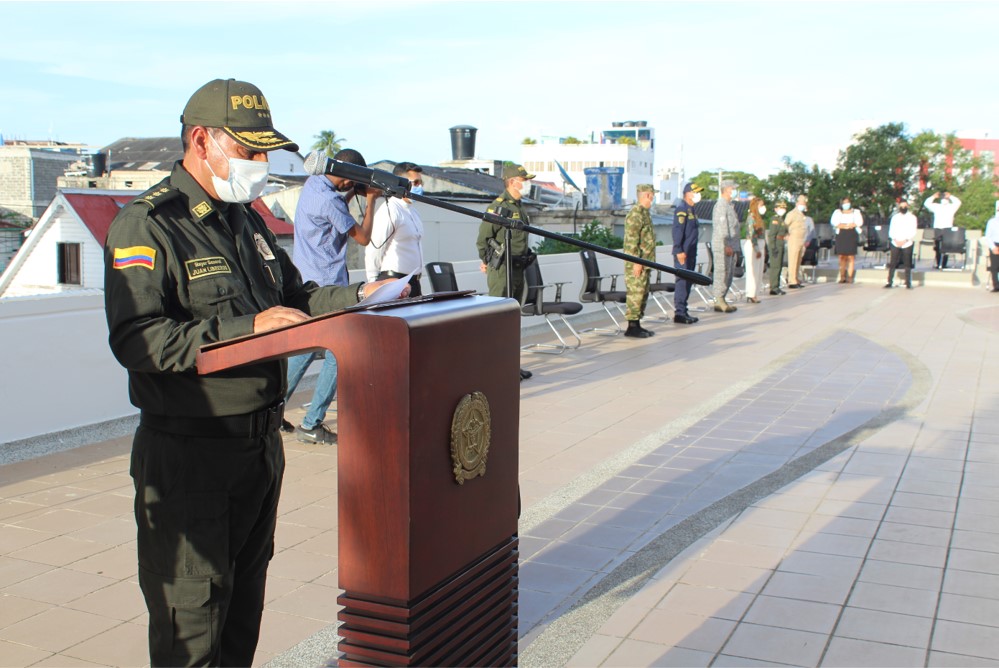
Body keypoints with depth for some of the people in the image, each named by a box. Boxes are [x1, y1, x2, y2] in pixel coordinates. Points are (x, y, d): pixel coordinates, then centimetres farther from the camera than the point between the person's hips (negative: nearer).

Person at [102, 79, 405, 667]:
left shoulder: (245, 220, 14)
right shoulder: (146, 225, -14)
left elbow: (293, 296, 21)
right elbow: (137, 339, -24)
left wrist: (357, 297, 4)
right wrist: (246, 329, -30)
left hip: (261, 439, 8)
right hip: (188, 452, -8)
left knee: (246, 591, 20)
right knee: (191, 608, 3)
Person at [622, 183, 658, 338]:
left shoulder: (645, 213, 17)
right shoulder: (635, 215, -15)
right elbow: (631, 240, -20)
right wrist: (636, 262, -22)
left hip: (645, 262, 10)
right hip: (636, 263, -10)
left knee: (643, 293, 13)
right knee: (635, 293, -8)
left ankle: (637, 324, 19)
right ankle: (632, 327, -4)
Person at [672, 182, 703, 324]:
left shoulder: (691, 209, 18)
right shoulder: (681, 209, -12)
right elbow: (677, 231, -19)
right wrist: (679, 251, -24)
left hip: (691, 253, 10)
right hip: (683, 253, -10)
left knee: (687, 282, 11)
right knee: (682, 281, -9)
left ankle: (683, 312, 17)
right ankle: (680, 313, -7)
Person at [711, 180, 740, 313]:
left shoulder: (729, 205, 20)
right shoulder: (721, 205, -12)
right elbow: (722, 227, -19)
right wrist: (726, 245, -22)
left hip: (730, 246, 10)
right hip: (722, 246, -10)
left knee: (728, 273, 11)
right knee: (722, 272, -8)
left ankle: (721, 300, 16)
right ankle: (719, 301, -5)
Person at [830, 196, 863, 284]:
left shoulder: (855, 212, 16)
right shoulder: (837, 212, 16)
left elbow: (859, 222, 1)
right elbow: (834, 222, -1)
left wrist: (843, 225, -6)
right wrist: (850, 225, -7)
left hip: (852, 236, 0)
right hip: (841, 236, 0)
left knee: (851, 257, -6)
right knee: (842, 256, -6)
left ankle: (850, 277, -4)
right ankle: (842, 276, -4)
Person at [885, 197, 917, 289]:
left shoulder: (912, 217, 5)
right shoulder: (895, 217, 12)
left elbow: (913, 232, -2)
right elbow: (891, 231, 7)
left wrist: (905, 240, -15)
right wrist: (895, 239, -10)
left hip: (907, 243, -2)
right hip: (895, 244, 2)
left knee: (907, 264, -1)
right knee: (892, 263, -3)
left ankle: (908, 283, 3)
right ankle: (890, 282, 0)